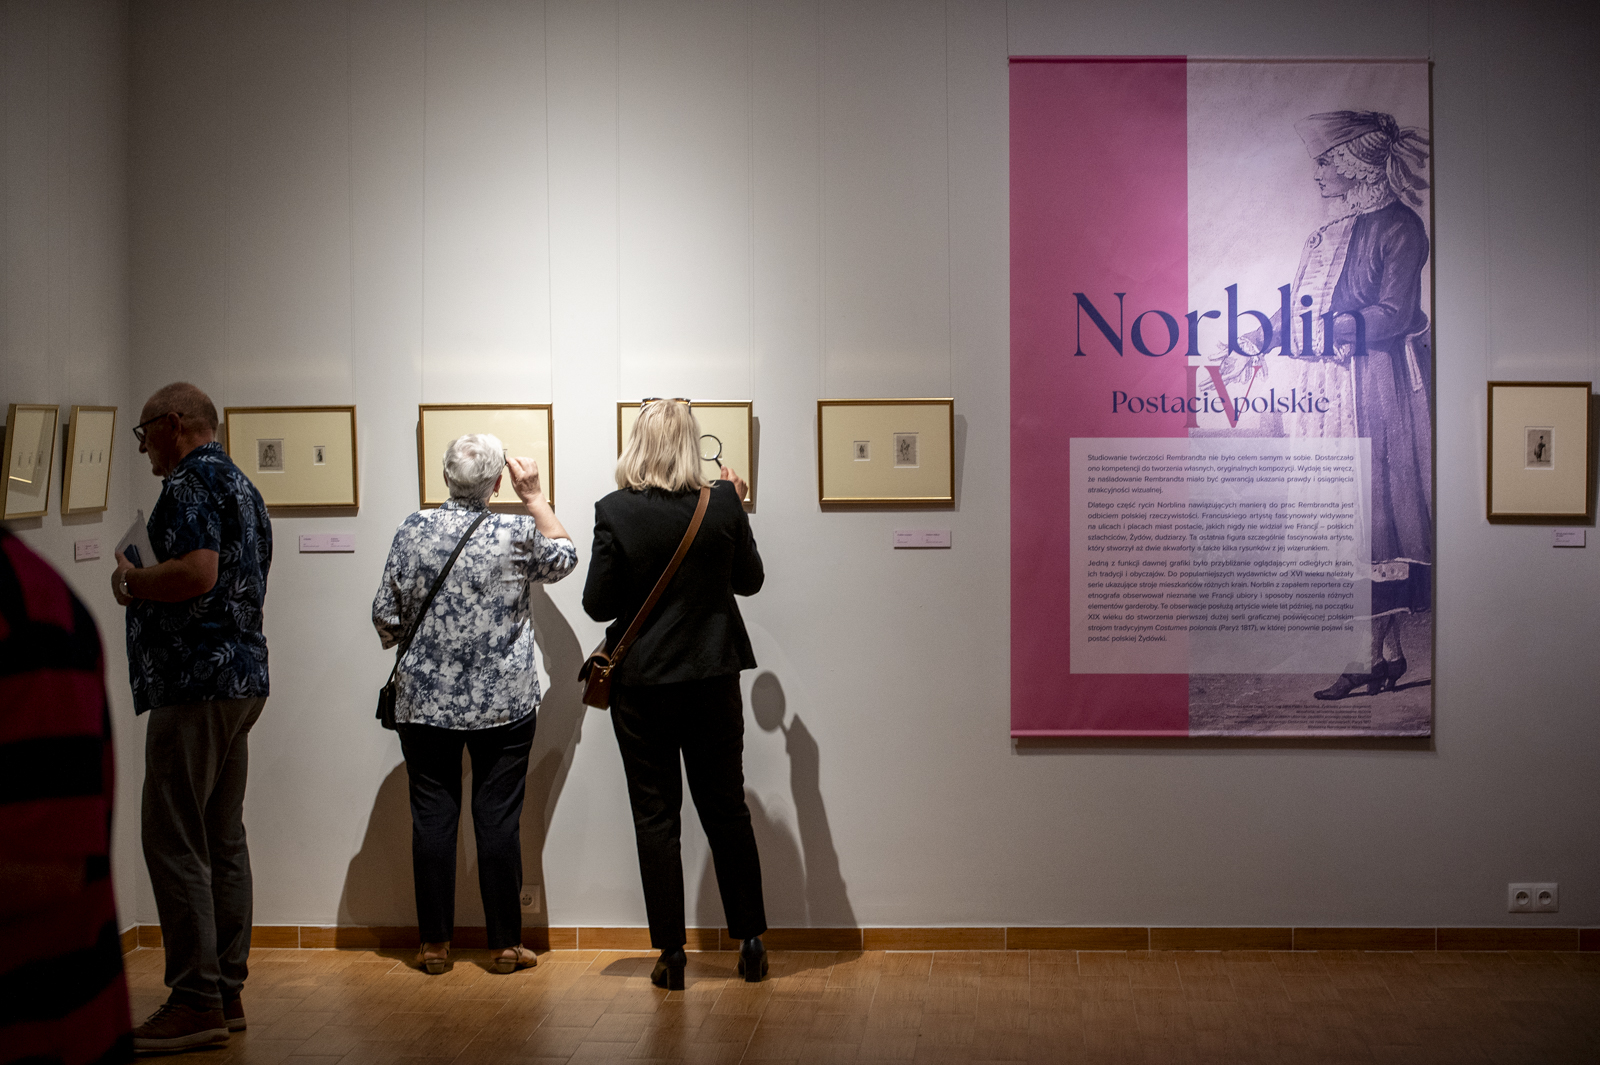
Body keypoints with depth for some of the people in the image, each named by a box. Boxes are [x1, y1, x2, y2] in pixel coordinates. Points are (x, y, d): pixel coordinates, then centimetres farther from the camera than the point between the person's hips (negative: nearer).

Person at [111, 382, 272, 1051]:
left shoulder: (191, 480, -9)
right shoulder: (241, 485, 21)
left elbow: (197, 571, -23)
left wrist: (133, 582, -7)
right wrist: (149, 585, 21)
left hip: (196, 682, -10)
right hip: (243, 676, 10)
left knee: (174, 839, -7)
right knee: (222, 839, 11)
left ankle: (196, 1001, -6)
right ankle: (227, 992, 15)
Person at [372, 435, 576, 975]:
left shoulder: (414, 529, -5)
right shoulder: (518, 533, -8)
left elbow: (386, 616, -1)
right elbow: (563, 558, 13)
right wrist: (535, 496, 16)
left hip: (425, 702, 1)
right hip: (505, 705, -1)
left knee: (432, 817, 8)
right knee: (499, 819, 5)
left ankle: (435, 944, 14)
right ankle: (506, 945, 12)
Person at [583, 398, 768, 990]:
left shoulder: (615, 511, -12)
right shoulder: (723, 504, -7)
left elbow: (597, 605, -9)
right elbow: (750, 580, 7)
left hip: (640, 682, -2)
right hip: (713, 679, 2)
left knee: (655, 816, 7)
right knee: (727, 811, 13)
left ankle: (671, 954, 11)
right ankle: (751, 943, 20)